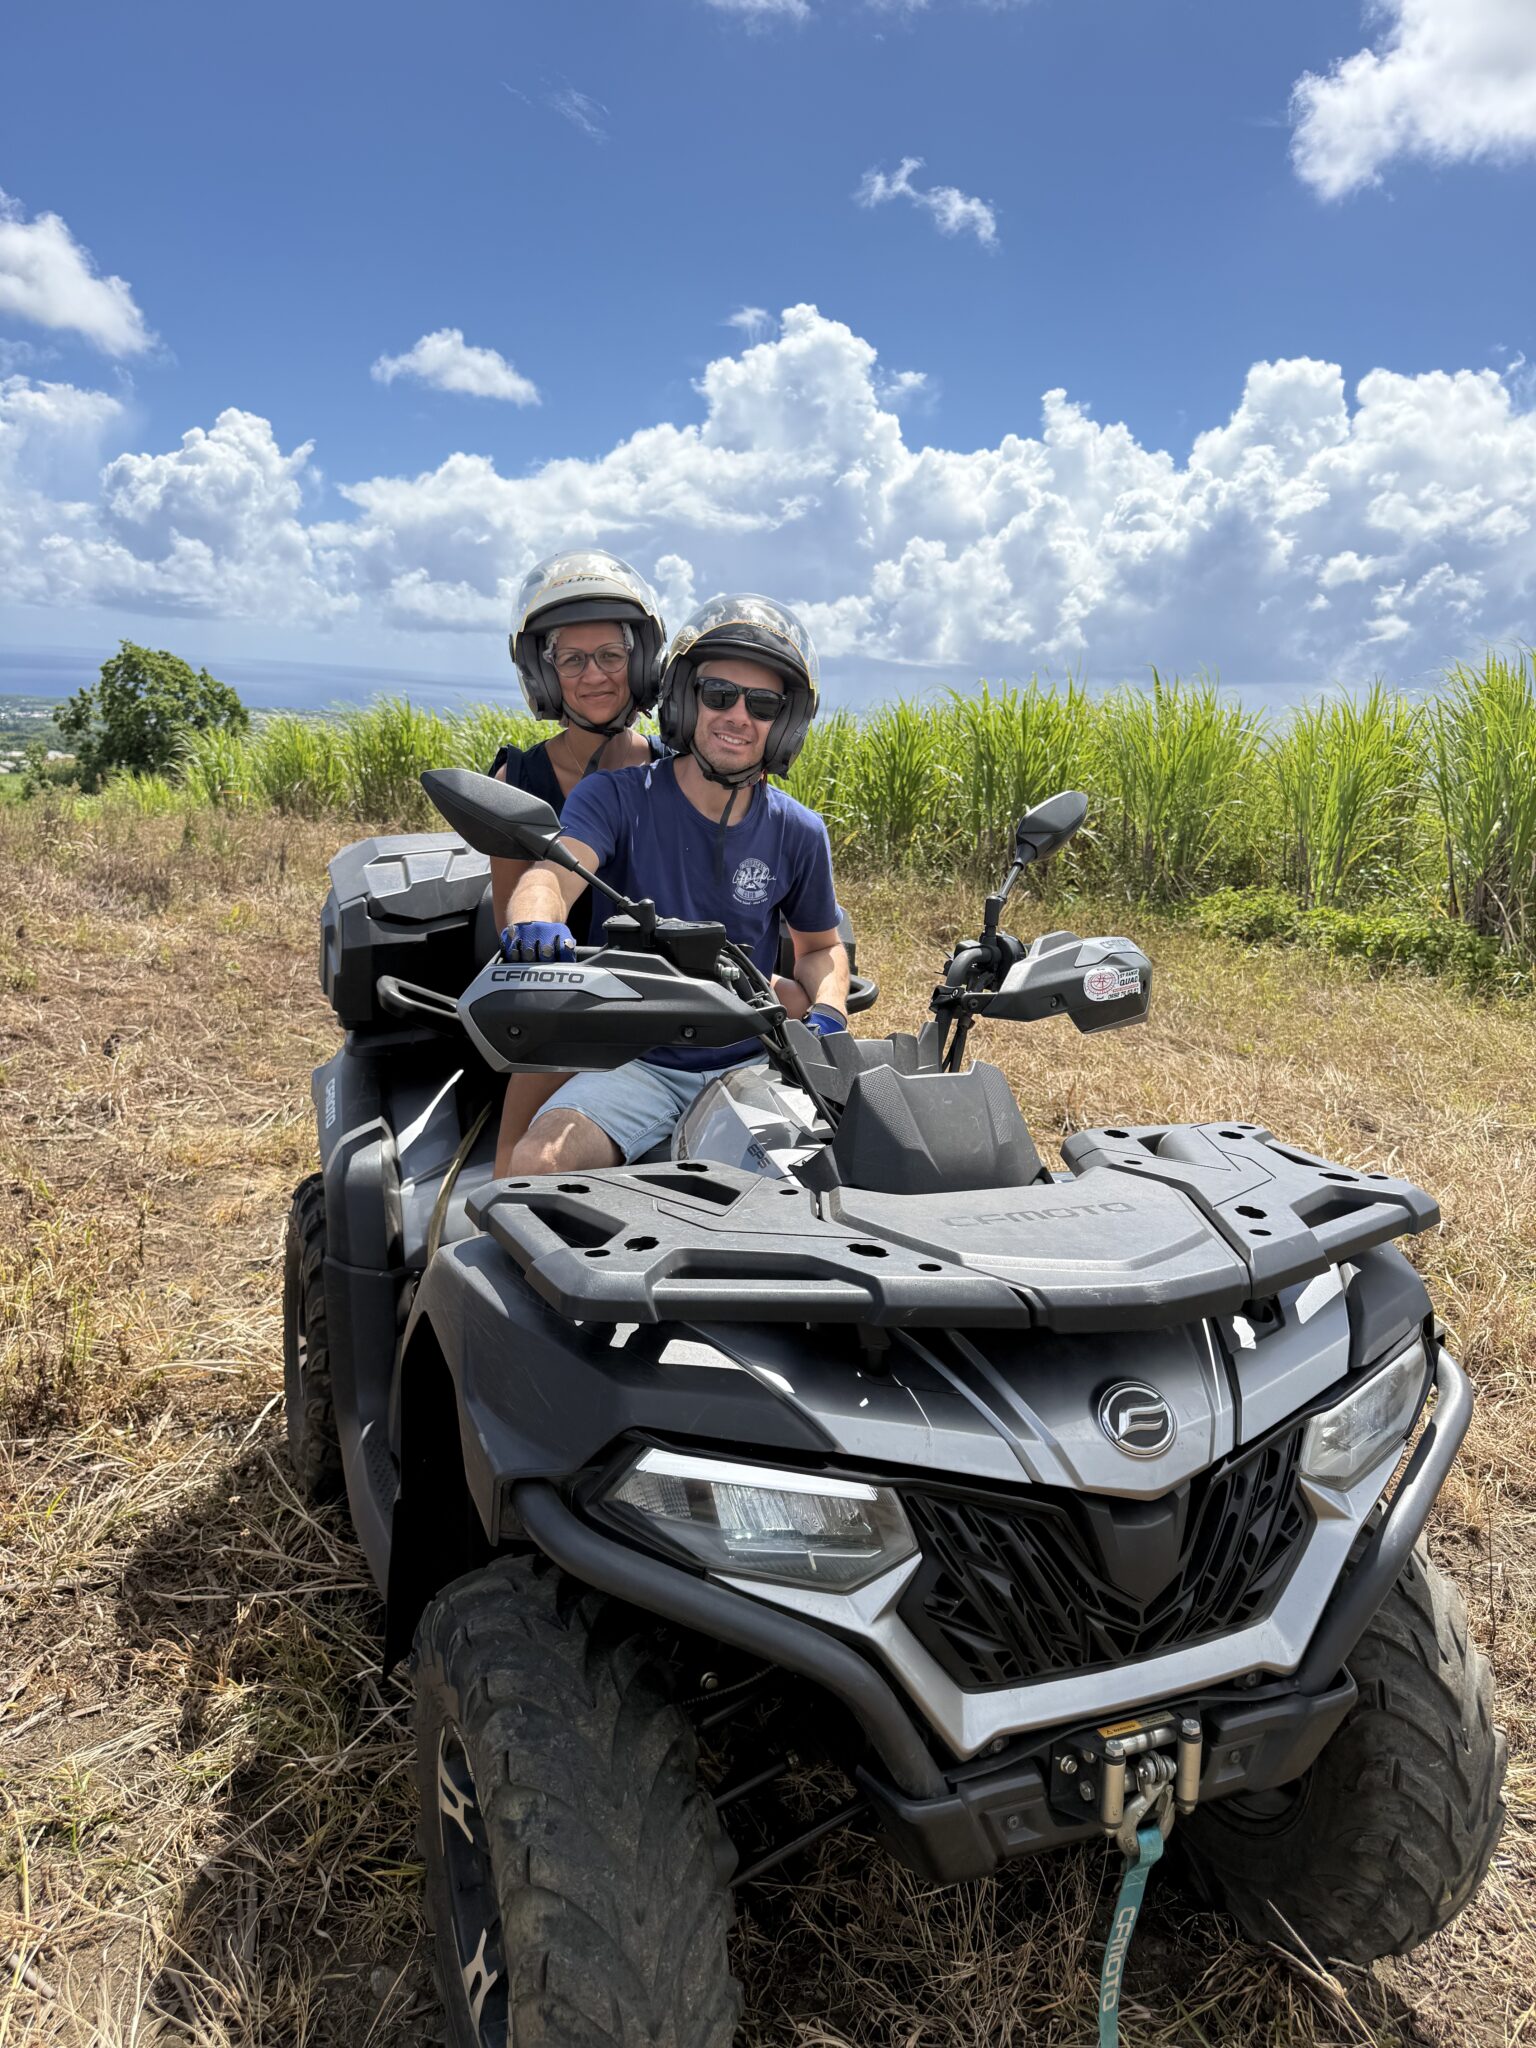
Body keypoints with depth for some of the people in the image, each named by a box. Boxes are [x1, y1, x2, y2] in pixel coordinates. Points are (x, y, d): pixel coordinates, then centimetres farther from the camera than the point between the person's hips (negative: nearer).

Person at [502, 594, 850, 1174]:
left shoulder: (798, 832, 6)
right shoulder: (615, 797, -3)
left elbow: (820, 945, 21)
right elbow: (552, 872, -21)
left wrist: (827, 1012, -1)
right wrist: (536, 921, -46)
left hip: (750, 1064, 3)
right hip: (635, 1063, -2)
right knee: (538, 1161, -30)